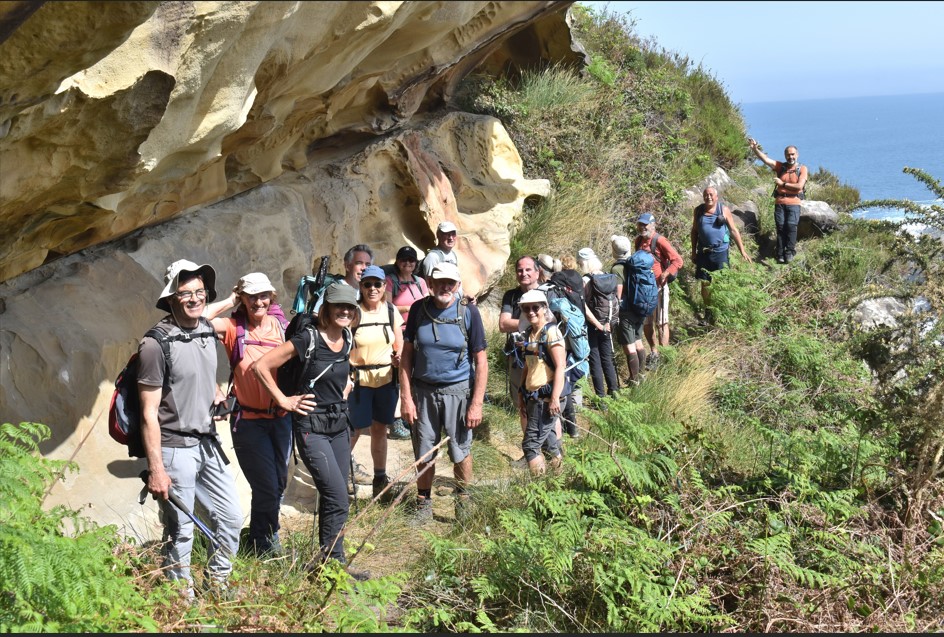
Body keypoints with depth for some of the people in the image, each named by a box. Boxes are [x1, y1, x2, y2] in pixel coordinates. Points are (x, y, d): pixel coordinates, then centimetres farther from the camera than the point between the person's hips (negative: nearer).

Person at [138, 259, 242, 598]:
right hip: (175, 448, -7)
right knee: (180, 532, 5)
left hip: (208, 443, 7)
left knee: (231, 517, 14)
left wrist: (217, 395, 6)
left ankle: (217, 584, 33)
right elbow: (149, 412, -16)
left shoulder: (208, 332, 5)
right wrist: (156, 469, -17)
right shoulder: (156, 344, -17)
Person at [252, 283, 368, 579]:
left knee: (332, 497, 11)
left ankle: (327, 561, 22)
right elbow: (261, 366, -17)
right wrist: (284, 401, -13)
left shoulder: (347, 339, 5)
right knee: (338, 498, -12)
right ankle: (334, 561, 2)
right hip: (311, 427, -7)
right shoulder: (308, 338, -17)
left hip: (340, 424, 7)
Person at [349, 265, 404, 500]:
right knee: (354, 431, -3)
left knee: (379, 428, 14)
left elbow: (400, 346, 10)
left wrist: (398, 358, -12)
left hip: (386, 379, 4)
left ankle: (380, 477, 27)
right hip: (358, 380, -4)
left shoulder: (391, 311, 3)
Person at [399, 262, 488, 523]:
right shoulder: (419, 309, -2)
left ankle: (463, 503, 25)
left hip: (458, 391, -2)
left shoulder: (468, 312, -7)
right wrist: (406, 397, -3)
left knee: (461, 451, 6)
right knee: (424, 452, 9)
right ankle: (423, 505, 25)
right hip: (423, 391, 2)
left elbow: (481, 360, -5)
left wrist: (477, 403, -9)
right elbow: (407, 354, 2)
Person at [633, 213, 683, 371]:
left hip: (659, 287, -7)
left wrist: (665, 274, -30)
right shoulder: (639, 240, 5)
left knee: (661, 322, 0)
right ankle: (653, 353, 30)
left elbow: (678, 261, -19)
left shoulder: (659, 241, -16)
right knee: (646, 322, 13)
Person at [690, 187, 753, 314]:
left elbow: (734, 230, -1)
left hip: (720, 252, -2)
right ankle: (707, 310, 21)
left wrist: (742, 251, -3)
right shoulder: (698, 211, 3)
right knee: (705, 283, 7)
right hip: (703, 252, 2)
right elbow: (694, 231, 12)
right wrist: (693, 252, 11)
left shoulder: (724, 210, -4)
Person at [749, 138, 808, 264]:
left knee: (791, 226, -14)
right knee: (780, 227, -1)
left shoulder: (802, 169, 3)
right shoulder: (781, 166, 10)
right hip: (779, 202, 2)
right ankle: (780, 254, 3)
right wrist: (755, 149, -16)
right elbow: (765, 159, -1)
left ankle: (789, 252, -5)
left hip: (793, 203, -2)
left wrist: (783, 184, -6)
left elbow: (799, 186, -9)